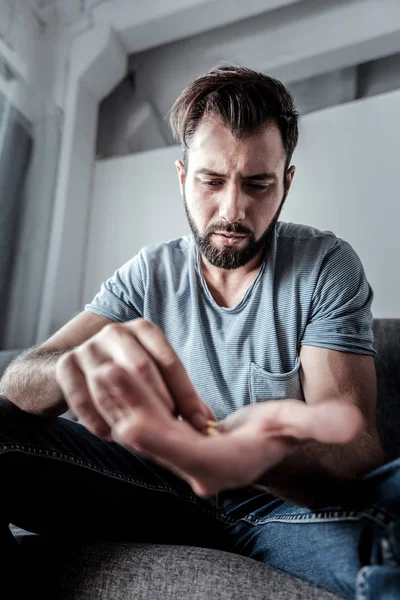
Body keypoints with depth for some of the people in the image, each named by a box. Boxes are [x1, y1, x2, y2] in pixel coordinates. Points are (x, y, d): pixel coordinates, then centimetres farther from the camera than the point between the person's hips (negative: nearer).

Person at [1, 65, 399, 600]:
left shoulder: (328, 265, -9)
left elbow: (354, 448, -17)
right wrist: (79, 365, -35)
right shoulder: (150, 272, -2)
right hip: (171, 482, 2)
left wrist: (270, 454, -42)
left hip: (293, 494, -1)